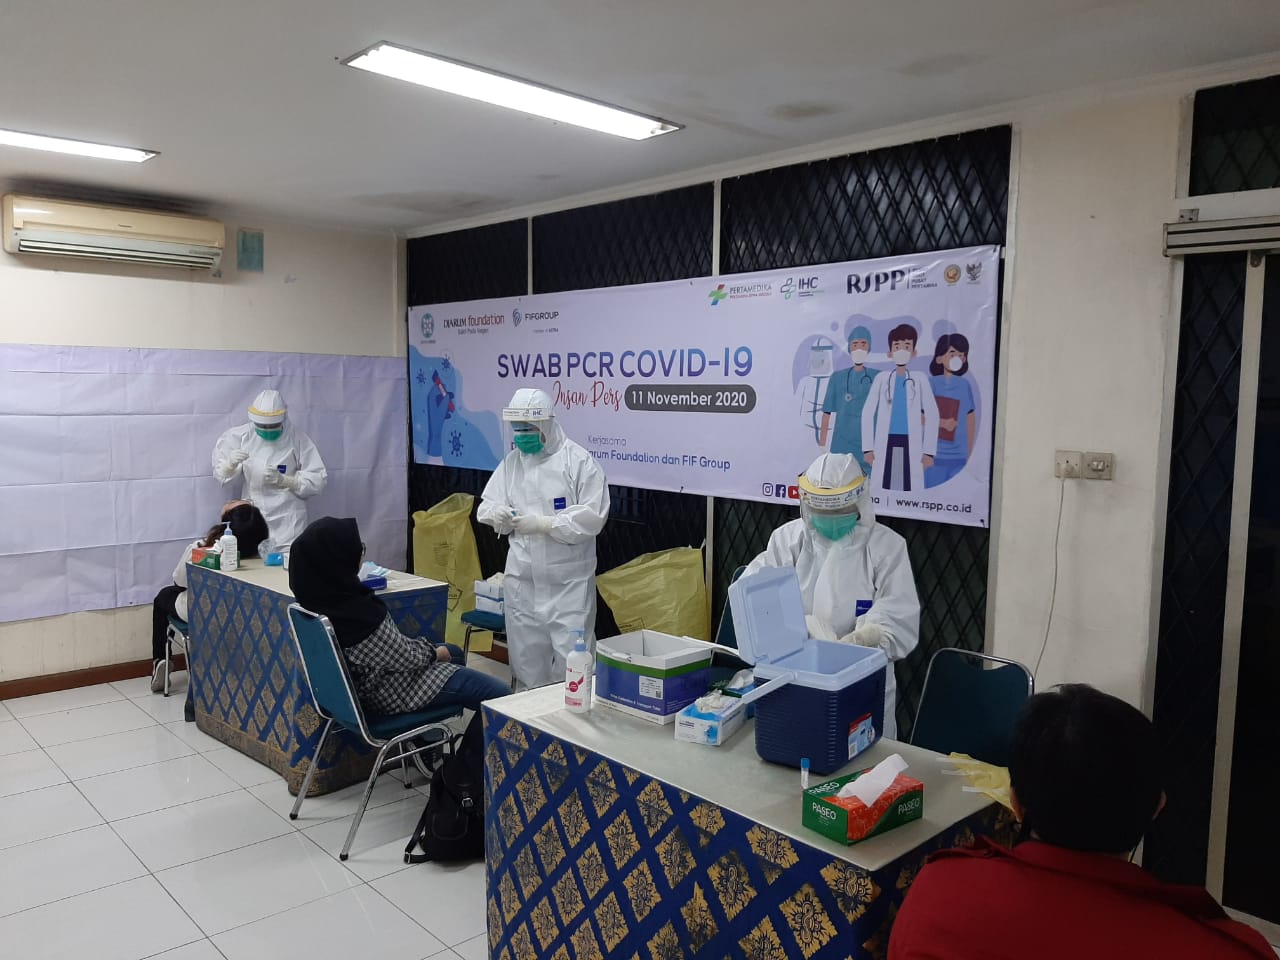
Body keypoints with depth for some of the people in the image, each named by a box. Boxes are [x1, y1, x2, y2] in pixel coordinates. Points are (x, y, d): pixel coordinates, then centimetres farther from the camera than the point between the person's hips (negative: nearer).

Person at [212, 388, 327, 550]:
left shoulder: (298, 438, -7)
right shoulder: (241, 436, 0)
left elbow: (317, 480, -6)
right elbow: (221, 474, 5)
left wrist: (283, 480, -19)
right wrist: (231, 463, -17)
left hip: (287, 520, -2)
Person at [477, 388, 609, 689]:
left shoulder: (579, 460, -9)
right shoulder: (511, 461, 7)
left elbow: (593, 517, -14)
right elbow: (486, 506, 9)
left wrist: (544, 523, -20)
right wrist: (497, 513, -15)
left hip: (569, 579, -5)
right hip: (521, 577, 5)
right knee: (525, 657, 15)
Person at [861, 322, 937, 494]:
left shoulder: (919, 380, 4)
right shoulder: (881, 378, 3)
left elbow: (932, 415, 4)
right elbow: (867, 412, 4)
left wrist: (929, 451, -1)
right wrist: (868, 447, -1)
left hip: (911, 445, 0)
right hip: (886, 443, 0)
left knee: (910, 489, -2)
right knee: (884, 488, -1)